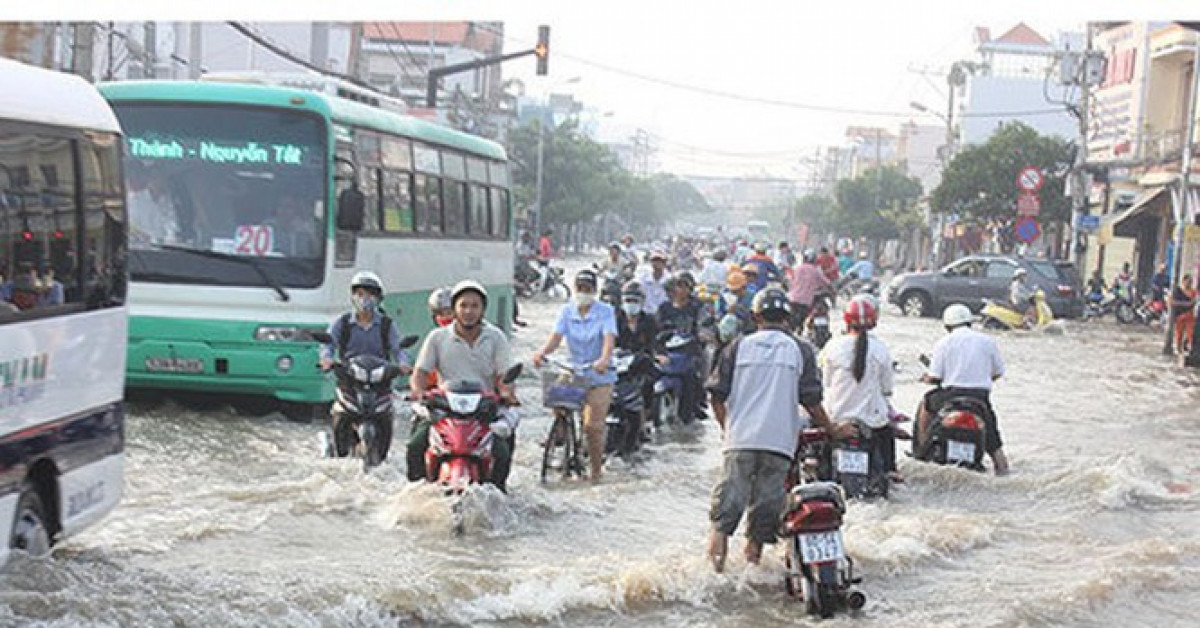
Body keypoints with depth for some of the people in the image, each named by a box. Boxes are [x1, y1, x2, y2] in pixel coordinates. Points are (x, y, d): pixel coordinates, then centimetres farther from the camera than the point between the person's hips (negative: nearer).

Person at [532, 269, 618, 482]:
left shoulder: (605, 311, -4)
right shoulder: (567, 311, 6)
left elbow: (609, 338, -20)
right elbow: (556, 336, -8)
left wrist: (604, 359, -41)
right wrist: (542, 351, -30)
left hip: (599, 377, -4)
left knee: (593, 425, -11)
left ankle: (596, 470, 5)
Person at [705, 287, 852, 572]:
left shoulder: (739, 346, 7)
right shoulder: (800, 349, 5)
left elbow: (717, 394, 6)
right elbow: (811, 400, 3)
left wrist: (727, 426, 22)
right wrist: (832, 430, 15)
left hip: (740, 438, 0)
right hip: (779, 439, 0)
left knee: (732, 487, -2)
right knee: (767, 494, 6)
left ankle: (720, 531, -19)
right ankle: (755, 544, 8)